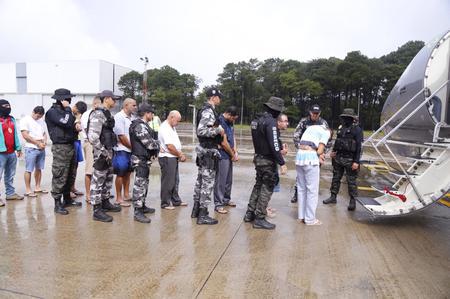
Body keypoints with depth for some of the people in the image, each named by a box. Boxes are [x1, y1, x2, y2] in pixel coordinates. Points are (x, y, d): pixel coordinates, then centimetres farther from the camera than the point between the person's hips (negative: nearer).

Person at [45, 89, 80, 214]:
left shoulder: (64, 110, 17)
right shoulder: (52, 112, -9)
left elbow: (71, 124, 28)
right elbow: (66, 123, -23)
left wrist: (76, 126, 5)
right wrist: (68, 108, -11)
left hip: (70, 146, 9)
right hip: (60, 147, -9)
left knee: (70, 175, 14)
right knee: (59, 177, -6)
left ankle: (67, 198, 27)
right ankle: (57, 203, 1)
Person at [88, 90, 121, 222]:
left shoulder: (106, 113, 13)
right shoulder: (98, 114, -16)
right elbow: (92, 137, -24)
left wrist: (109, 151, 16)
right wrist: (104, 152, -20)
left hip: (108, 151, 10)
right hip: (101, 152, -10)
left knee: (108, 178, 19)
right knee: (98, 181, -2)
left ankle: (105, 202, 34)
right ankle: (97, 211, 6)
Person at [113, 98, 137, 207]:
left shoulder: (132, 117, 11)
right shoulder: (119, 117, -12)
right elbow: (121, 136, -16)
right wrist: (132, 147, -9)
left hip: (131, 150, 7)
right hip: (122, 150, -7)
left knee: (127, 173, 14)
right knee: (120, 174, -1)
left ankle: (126, 194, 25)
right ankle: (119, 198, 9)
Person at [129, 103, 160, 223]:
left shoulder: (144, 125, 16)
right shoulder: (140, 126, -19)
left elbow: (150, 141, 20)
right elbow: (150, 144, -23)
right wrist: (157, 143, -4)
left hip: (145, 159, 11)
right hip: (140, 159, -11)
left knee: (144, 183, 20)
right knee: (139, 185, -8)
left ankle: (142, 206, 32)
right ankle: (138, 212, -4)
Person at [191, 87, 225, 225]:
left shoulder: (206, 110, 14)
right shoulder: (209, 111, -17)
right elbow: (201, 130, -27)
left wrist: (217, 129, 12)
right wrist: (218, 130, -19)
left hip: (204, 149, 10)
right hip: (208, 151, -10)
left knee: (201, 180, 16)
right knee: (208, 182, -5)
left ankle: (196, 209, 26)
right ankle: (203, 215, 1)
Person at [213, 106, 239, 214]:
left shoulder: (229, 122, 11)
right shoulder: (221, 122, -18)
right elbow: (224, 142, -19)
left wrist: (235, 152, 2)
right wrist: (232, 155, -6)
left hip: (229, 156, 9)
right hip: (222, 156, -9)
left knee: (229, 180, 17)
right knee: (221, 181, -3)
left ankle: (226, 199, 32)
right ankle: (218, 204, 4)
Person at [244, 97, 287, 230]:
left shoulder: (256, 120, 8)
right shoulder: (270, 122, -20)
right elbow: (274, 145, -24)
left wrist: (279, 149, 22)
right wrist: (282, 163, -20)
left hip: (258, 158, 9)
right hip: (268, 160, -9)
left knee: (258, 185, 19)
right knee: (267, 189, 1)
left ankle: (250, 214, 26)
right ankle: (259, 219, 8)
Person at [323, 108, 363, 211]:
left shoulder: (357, 129, -10)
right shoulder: (341, 128, 10)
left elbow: (359, 146, -13)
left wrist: (356, 162, -18)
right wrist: (333, 151, 9)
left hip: (349, 160, -6)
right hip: (338, 158, 7)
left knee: (351, 181, 2)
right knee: (336, 178, 13)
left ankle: (353, 201, 12)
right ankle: (333, 197, 25)